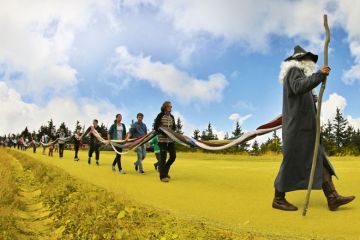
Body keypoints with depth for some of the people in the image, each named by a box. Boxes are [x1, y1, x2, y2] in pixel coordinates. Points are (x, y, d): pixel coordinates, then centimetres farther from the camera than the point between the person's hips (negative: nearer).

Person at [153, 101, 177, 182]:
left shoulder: (172, 117, 12)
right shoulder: (160, 115, -4)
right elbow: (155, 127, -9)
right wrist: (164, 132, -18)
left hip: (171, 139, 6)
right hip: (162, 139, -6)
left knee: (173, 156, 4)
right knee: (163, 157, -5)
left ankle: (165, 170, 26)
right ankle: (163, 176, 2)